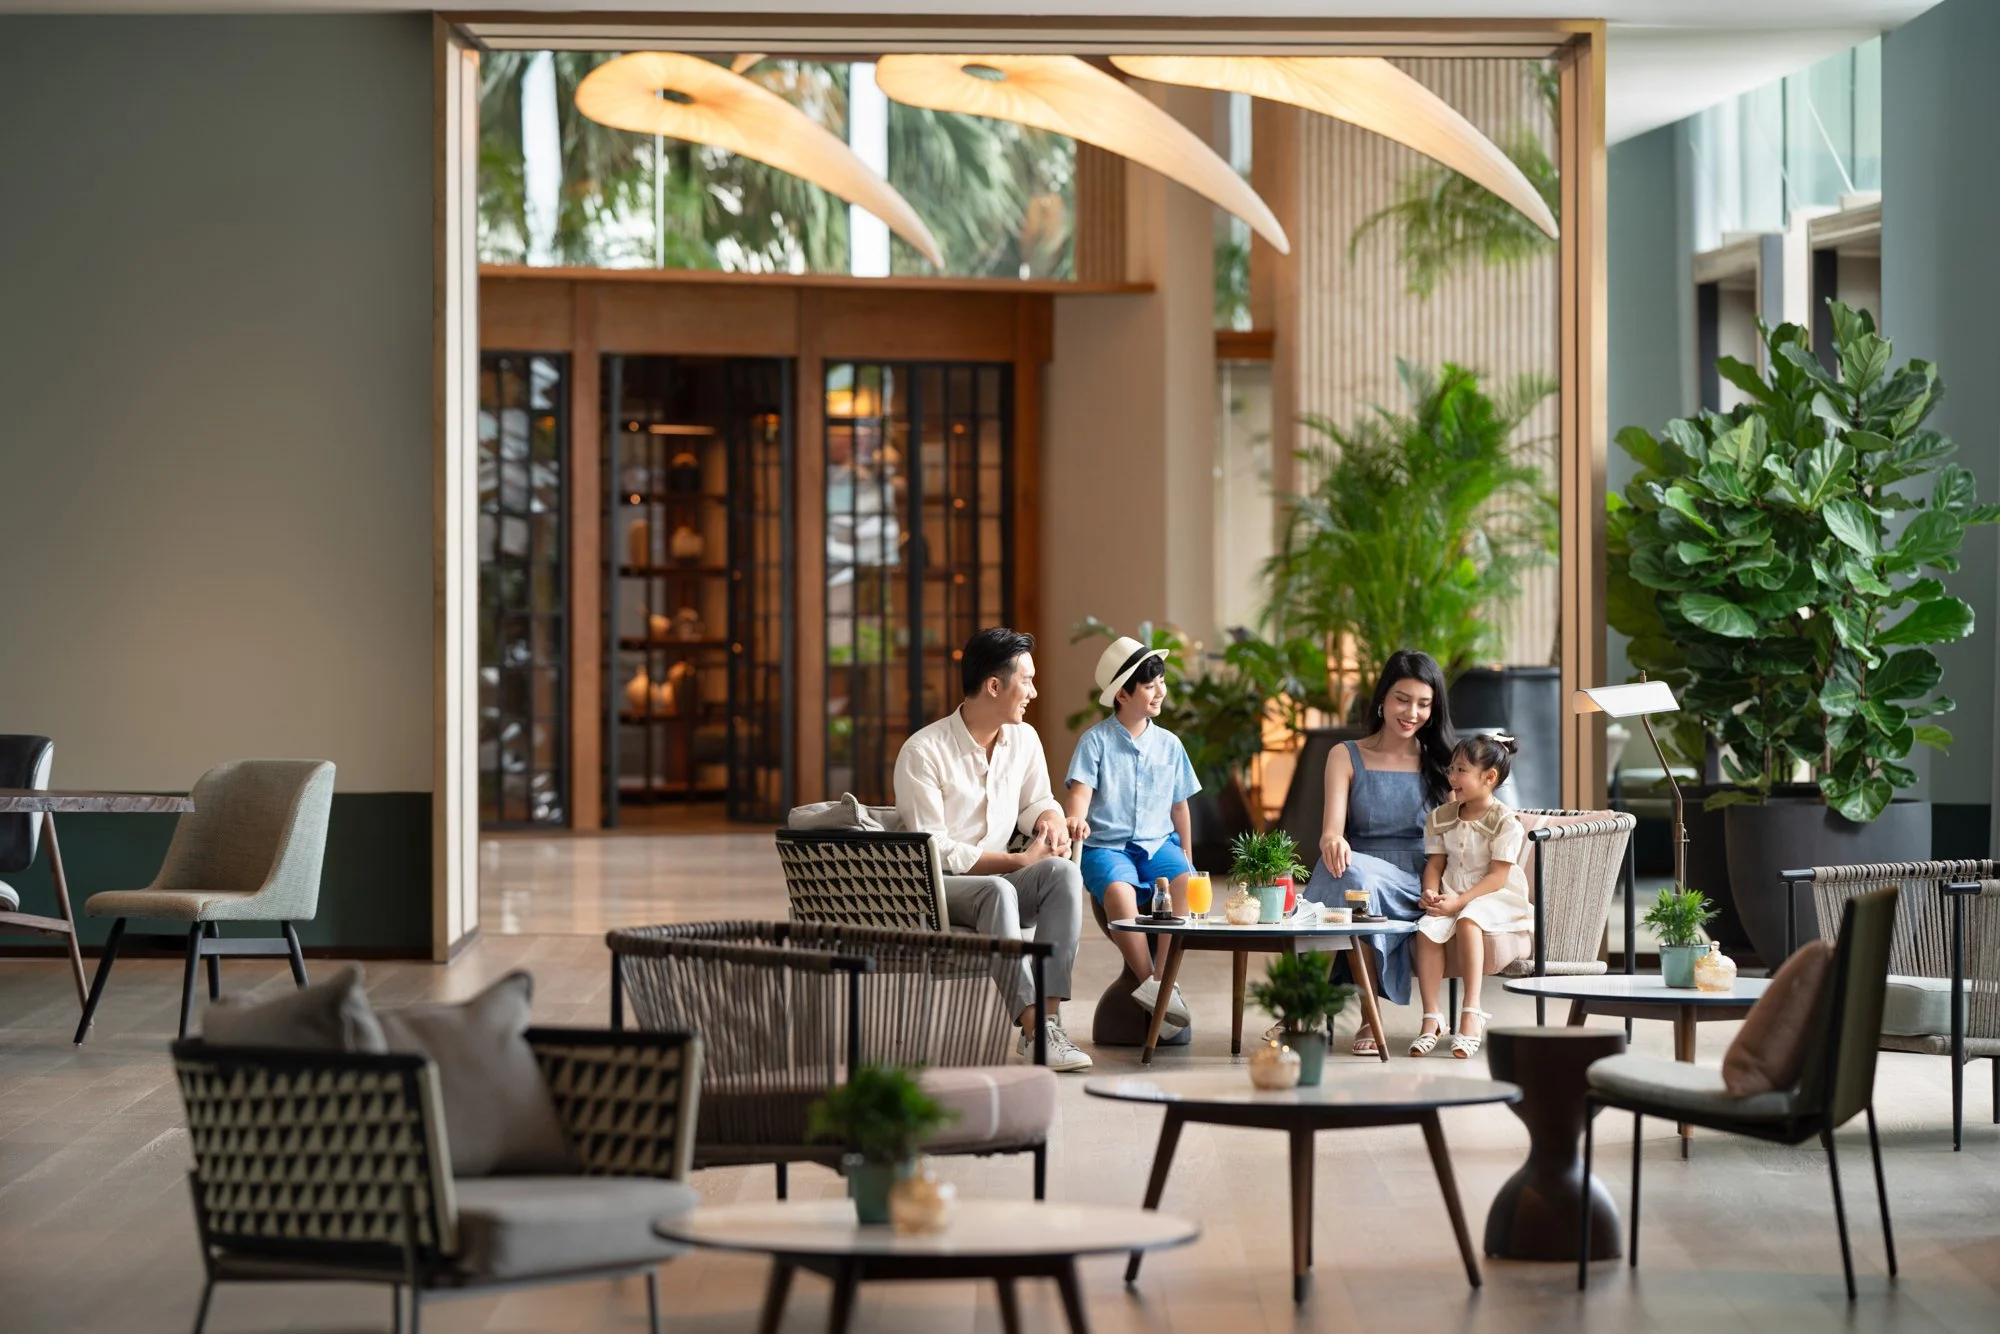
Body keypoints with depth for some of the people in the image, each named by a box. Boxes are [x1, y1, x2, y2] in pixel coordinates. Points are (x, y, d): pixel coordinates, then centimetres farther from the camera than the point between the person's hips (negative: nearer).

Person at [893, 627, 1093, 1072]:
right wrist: (1019, 861, -16)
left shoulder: (1023, 739, 8)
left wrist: (1053, 820, -5)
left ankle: (1051, 1015, -37)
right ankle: (1034, 1030, -46)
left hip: (1000, 883, 6)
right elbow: (934, 851, -15)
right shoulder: (924, 752, -12)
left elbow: (1036, 802, 22)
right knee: (998, 891, -39)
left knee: (1063, 873, -27)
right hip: (935, 889, -6)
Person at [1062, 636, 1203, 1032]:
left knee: (1185, 884, -30)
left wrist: (1186, 861, 14)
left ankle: (1160, 982, -31)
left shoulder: (1169, 744, 12)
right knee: (1118, 889, -36)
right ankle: (1153, 984, -30)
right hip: (1106, 845, -3)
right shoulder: (1095, 741, 2)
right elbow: (1079, 792, -9)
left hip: (1159, 842, 3)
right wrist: (1075, 819, -31)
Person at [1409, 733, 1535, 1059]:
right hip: (1452, 899, 5)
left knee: (1468, 919, -38)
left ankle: (1471, 1012, -38)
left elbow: (1498, 877, -13)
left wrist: (1458, 901, -22)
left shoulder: (1505, 822, -8)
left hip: (1496, 901, -5)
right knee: (1427, 929, -27)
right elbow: (1435, 864, 12)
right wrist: (1430, 892, -11)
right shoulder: (1441, 818, 11)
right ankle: (1431, 1017, -27)